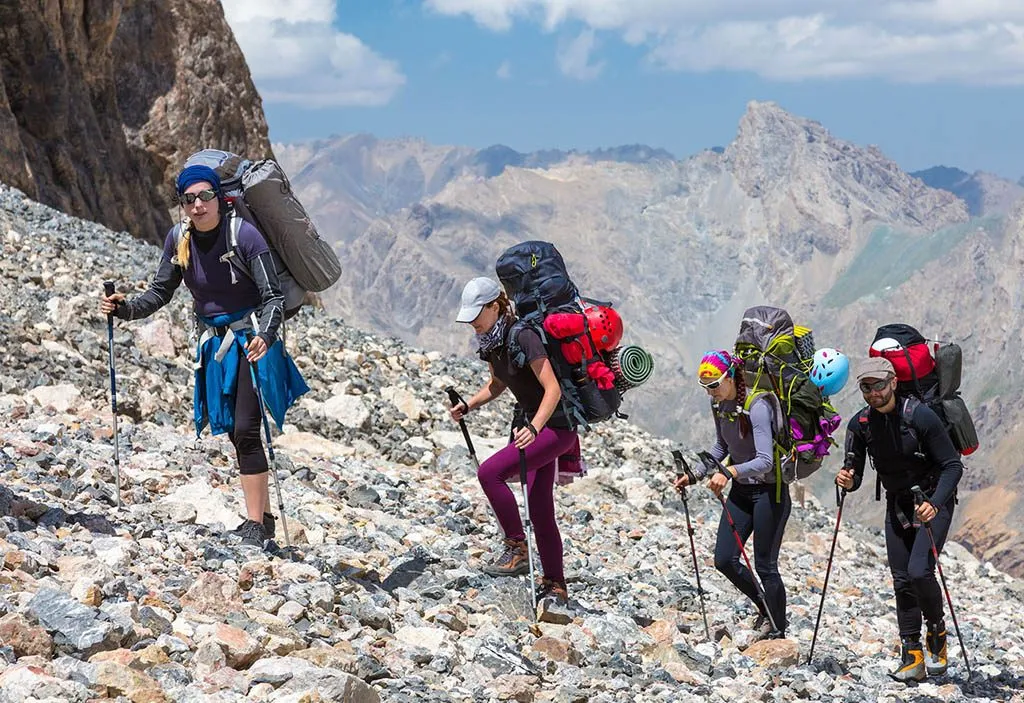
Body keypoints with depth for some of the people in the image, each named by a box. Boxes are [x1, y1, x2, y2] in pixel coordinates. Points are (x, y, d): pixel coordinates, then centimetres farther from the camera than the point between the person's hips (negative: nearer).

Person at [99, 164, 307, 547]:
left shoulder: (244, 234, -18)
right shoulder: (179, 238, -2)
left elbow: (273, 296, -19)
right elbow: (160, 293, 8)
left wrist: (265, 335, -37)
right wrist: (125, 308, -11)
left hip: (252, 341, -6)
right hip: (214, 345, 6)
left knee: (245, 430, -14)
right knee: (235, 434, 11)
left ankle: (255, 523, -10)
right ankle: (263, 516, 23)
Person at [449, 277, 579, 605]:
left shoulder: (522, 336, -23)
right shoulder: (489, 342, 3)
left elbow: (553, 389, -28)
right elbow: (497, 384, 20)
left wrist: (533, 427, -41)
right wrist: (467, 406, 5)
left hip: (557, 426, -9)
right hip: (531, 424, 9)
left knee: (489, 472, -21)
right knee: (540, 510, 8)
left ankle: (517, 550, -11)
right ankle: (555, 587, 15)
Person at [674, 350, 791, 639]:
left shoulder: (757, 406, -23)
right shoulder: (718, 404, 0)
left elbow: (765, 461, -30)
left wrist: (730, 472, -45)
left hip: (770, 490, -8)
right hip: (741, 490, 8)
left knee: (764, 566, -2)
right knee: (724, 560, 3)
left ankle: (778, 631, 13)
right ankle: (766, 608, 25)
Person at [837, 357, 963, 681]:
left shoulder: (920, 416, -19)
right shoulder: (860, 424, -5)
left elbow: (953, 465, -17)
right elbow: (855, 474, 1)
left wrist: (935, 503, -30)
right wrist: (848, 481, -24)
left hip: (934, 502, -5)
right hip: (897, 505, 5)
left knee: (919, 571, -20)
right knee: (902, 581, 1)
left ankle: (937, 632, 5)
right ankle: (912, 655, 8)